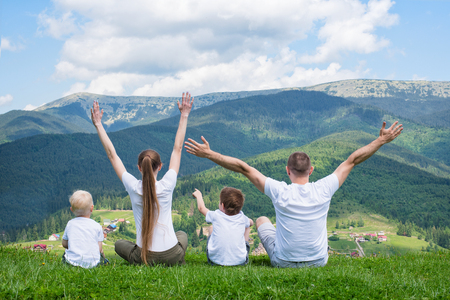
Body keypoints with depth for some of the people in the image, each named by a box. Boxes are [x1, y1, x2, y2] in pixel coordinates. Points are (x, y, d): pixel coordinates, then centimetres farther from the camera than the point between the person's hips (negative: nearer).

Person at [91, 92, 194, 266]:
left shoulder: (133, 187, -12)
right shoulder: (166, 186, -12)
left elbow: (112, 154, -3)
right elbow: (177, 149, -2)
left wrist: (98, 124, 3)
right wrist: (184, 116, 3)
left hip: (143, 258, -1)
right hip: (171, 256, 1)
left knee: (119, 244, 32)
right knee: (182, 235, 37)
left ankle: (142, 262, 9)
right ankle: (176, 262, 12)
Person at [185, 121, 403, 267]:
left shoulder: (280, 192, -21)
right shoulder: (323, 190, -17)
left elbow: (243, 168, -19)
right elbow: (352, 160, -7)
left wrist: (208, 154, -14)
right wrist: (382, 140, 2)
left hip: (283, 263, -1)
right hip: (319, 262, 2)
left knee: (261, 220, 25)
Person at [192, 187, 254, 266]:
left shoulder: (216, 215, -5)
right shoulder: (242, 218, -1)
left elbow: (201, 207, 18)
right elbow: (251, 222, 25)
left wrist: (198, 195, 38)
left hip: (215, 260, 0)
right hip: (240, 261, 0)